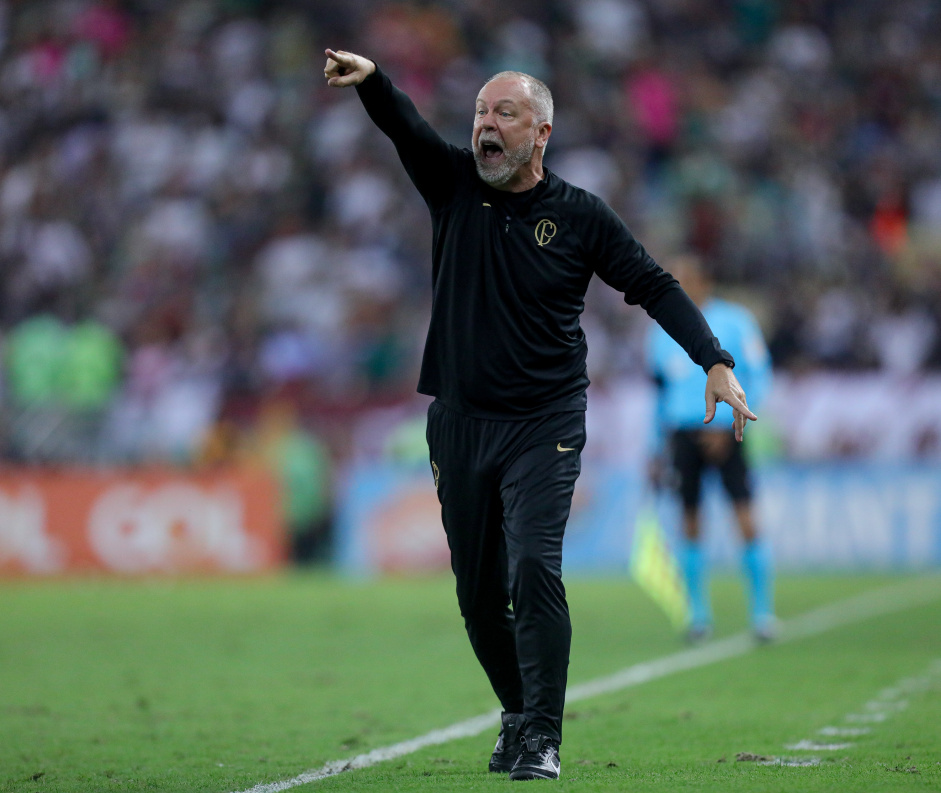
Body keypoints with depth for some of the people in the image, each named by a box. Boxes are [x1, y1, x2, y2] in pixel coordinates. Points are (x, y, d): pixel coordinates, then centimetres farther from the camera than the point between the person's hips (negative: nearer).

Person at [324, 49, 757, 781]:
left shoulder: (580, 217, -2)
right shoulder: (454, 187, 2)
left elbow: (655, 287, 1)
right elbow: (405, 126, -15)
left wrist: (716, 362, -10)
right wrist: (370, 81, -36)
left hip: (545, 425, -3)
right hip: (460, 423, 3)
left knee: (533, 569, -18)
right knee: (478, 593, 8)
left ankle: (542, 738, -15)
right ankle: (519, 714, 27)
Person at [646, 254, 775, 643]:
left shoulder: (734, 321, -2)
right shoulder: (663, 331, 11)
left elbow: (759, 378, -3)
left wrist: (730, 425, -13)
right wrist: (659, 447, 18)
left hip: (724, 434, -3)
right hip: (682, 433, 3)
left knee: (746, 520, -10)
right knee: (690, 523, 2)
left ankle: (762, 612, -2)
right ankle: (698, 614, 13)